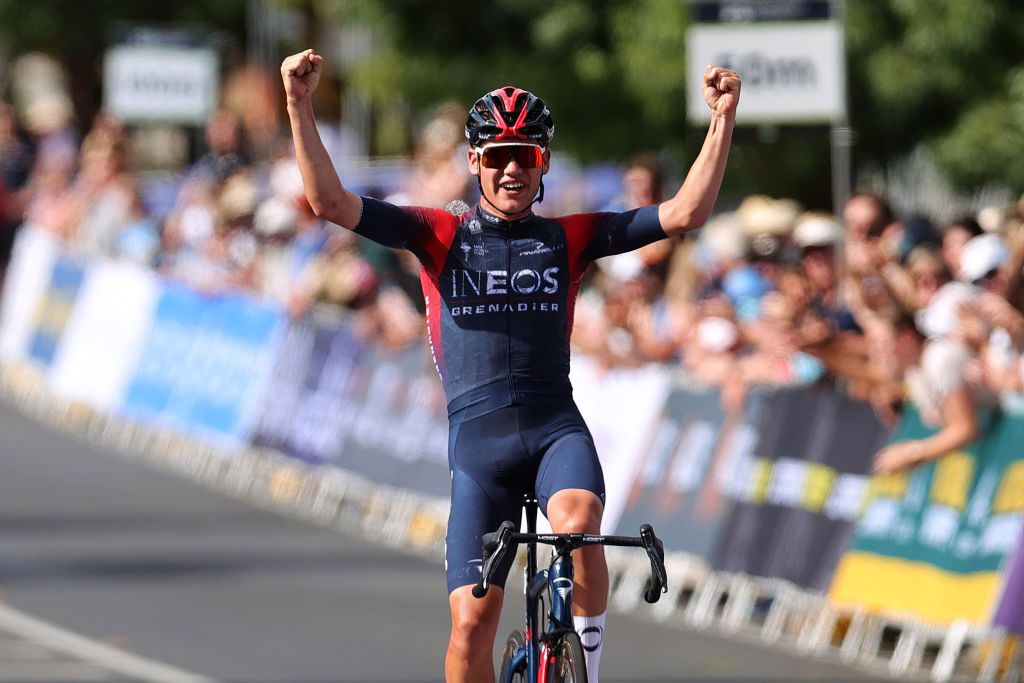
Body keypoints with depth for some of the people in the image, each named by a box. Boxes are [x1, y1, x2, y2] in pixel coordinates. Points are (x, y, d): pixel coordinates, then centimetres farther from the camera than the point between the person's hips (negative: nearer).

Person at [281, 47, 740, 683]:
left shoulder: (570, 238, 7)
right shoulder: (440, 236, 6)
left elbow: (685, 213, 1)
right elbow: (331, 201, -4)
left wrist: (723, 118, -8)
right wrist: (300, 106, -16)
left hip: (556, 426, 0)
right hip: (478, 436, 0)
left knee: (579, 525, -33)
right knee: (471, 619, -7)